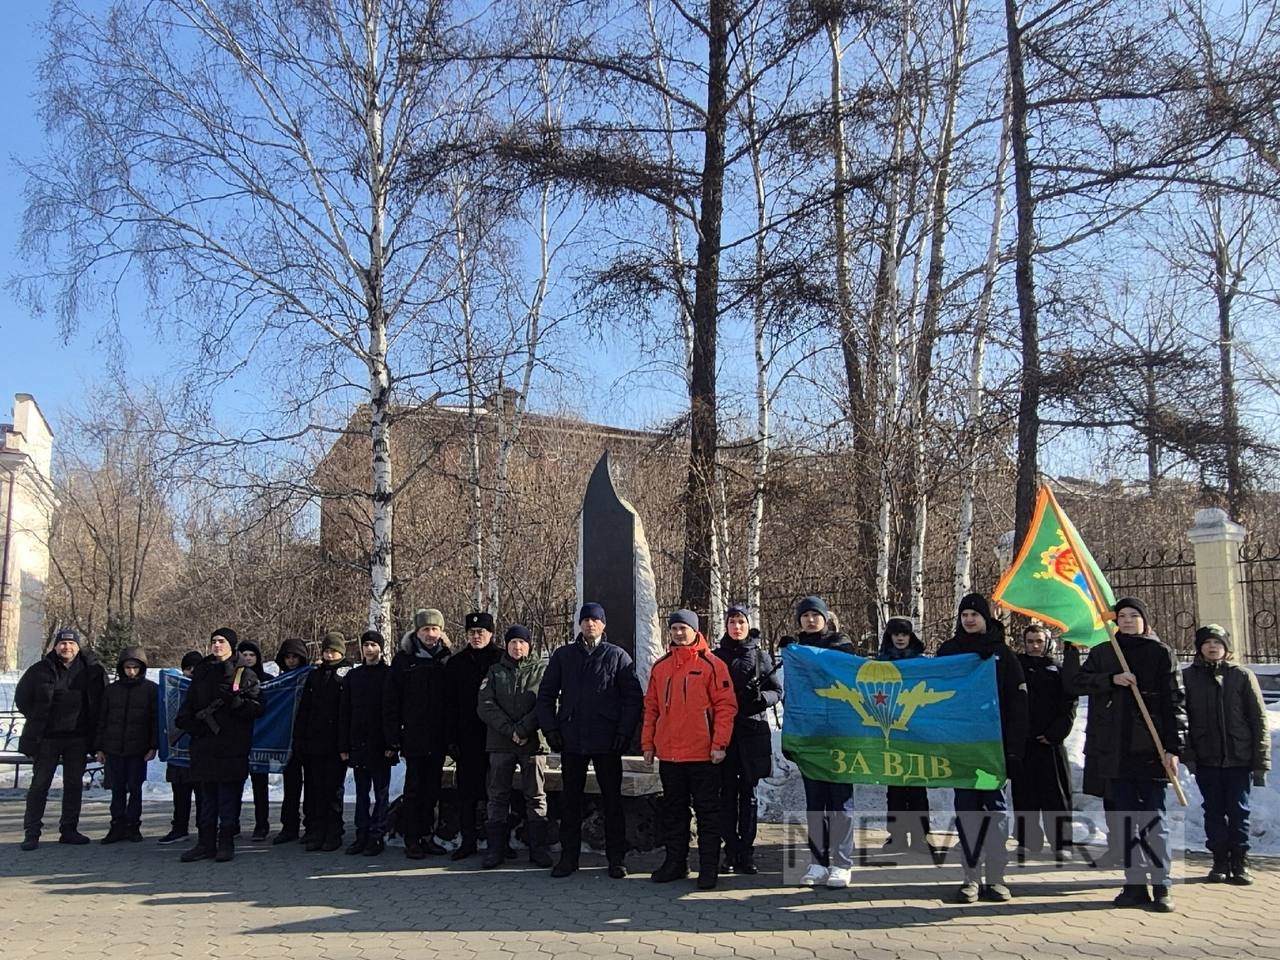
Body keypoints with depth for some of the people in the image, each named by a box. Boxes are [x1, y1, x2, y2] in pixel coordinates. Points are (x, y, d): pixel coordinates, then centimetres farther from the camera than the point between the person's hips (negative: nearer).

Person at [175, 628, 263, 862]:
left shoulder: (245, 674, 1)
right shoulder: (202, 673, 14)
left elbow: (257, 708, -6)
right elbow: (188, 705, 16)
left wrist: (235, 700, -20)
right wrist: (190, 722, -2)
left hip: (232, 747, -4)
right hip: (204, 744, 4)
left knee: (229, 796, -1)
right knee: (207, 796, 10)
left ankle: (226, 843, 6)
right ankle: (206, 843, 16)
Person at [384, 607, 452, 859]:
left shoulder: (446, 658, 6)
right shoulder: (404, 659, -2)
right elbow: (391, 701, -3)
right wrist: (392, 736, -8)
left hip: (438, 737, 3)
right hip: (414, 736, -3)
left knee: (432, 789, 10)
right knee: (414, 788, 1)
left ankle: (427, 836, 19)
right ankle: (412, 840, 8)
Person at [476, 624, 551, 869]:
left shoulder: (541, 669, 6)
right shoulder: (495, 671, 11)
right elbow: (485, 705, -1)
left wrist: (523, 730, -14)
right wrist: (509, 730, -13)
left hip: (533, 741, -1)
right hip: (500, 743, 2)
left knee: (536, 796, 2)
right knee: (498, 796, 5)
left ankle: (538, 848, 8)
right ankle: (495, 848, 11)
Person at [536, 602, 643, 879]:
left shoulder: (617, 656, 4)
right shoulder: (563, 655, 10)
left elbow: (633, 697, 0)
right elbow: (546, 694, 11)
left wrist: (624, 732, -8)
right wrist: (550, 728, 0)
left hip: (607, 742, -2)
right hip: (571, 740, 2)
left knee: (612, 801, 4)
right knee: (570, 800, 8)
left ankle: (616, 859, 12)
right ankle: (568, 856, 17)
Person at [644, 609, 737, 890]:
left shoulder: (712, 664, -4)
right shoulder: (660, 667, 10)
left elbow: (726, 705, -7)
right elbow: (651, 708, 14)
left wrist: (719, 744, -13)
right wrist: (648, 744, 9)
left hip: (703, 754, -5)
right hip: (668, 755, 5)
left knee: (707, 811, 3)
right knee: (672, 811, 13)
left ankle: (709, 867, 10)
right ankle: (675, 862, 24)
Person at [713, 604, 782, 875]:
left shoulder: (761, 656, 6)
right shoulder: (717, 656, 8)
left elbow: (777, 692, 6)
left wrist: (760, 697, -14)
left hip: (752, 732, 0)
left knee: (748, 794, 4)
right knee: (727, 793, 1)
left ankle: (746, 853, 9)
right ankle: (731, 851, 7)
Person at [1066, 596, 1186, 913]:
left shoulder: (1160, 653, 3)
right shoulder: (1103, 653, 12)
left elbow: (1175, 701, -1)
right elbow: (1075, 684, 2)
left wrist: (1173, 747, -9)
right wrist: (1111, 680, -13)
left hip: (1150, 748, -3)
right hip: (1114, 750, 3)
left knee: (1152, 816, -5)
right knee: (1127, 818, 7)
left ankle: (1161, 886, 2)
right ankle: (1135, 884, 12)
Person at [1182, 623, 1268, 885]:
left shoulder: (1242, 676, 0)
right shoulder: (1188, 677, 2)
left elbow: (1259, 720, 0)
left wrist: (1261, 761, -4)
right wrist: (1187, 754, -7)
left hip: (1239, 758, -1)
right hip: (1206, 759, 1)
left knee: (1239, 812, 4)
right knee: (1214, 812, 6)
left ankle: (1240, 863, 15)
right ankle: (1220, 862, 16)